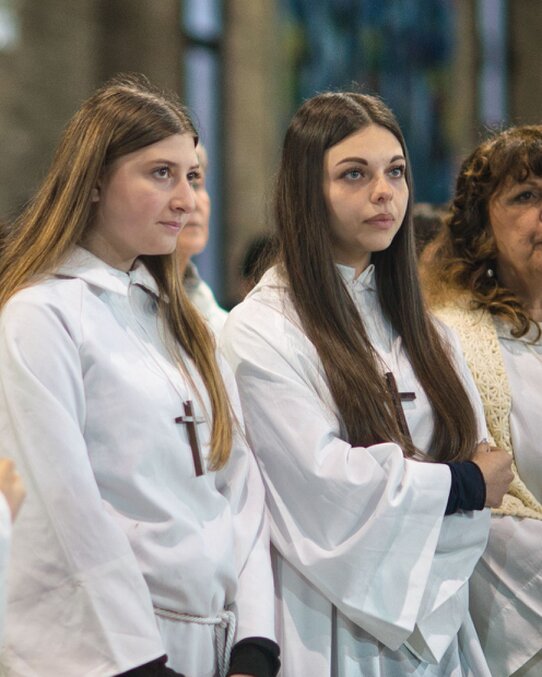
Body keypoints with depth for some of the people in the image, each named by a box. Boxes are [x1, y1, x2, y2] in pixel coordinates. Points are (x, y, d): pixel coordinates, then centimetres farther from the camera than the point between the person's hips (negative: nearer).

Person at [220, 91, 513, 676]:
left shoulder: (420, 328, 12)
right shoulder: (260, 331, -9)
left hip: (435, 627, 6)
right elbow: (326, 484, -17)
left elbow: (482, 465, 6)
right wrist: (466, 484, -5)